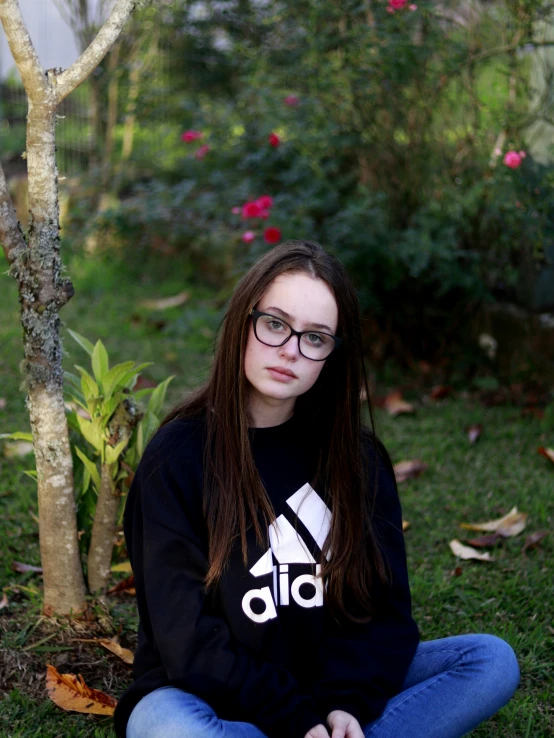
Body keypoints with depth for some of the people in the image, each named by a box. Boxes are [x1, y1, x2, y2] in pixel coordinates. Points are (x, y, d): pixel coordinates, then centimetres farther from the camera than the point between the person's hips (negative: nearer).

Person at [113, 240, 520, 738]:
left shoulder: (353, 453, 2)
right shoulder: (178, 457, -11)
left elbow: (385, 605, -1)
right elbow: (189, 640, -14)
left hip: (333, 684, 4)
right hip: (209, 697, -3)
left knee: (492, 662, -14)